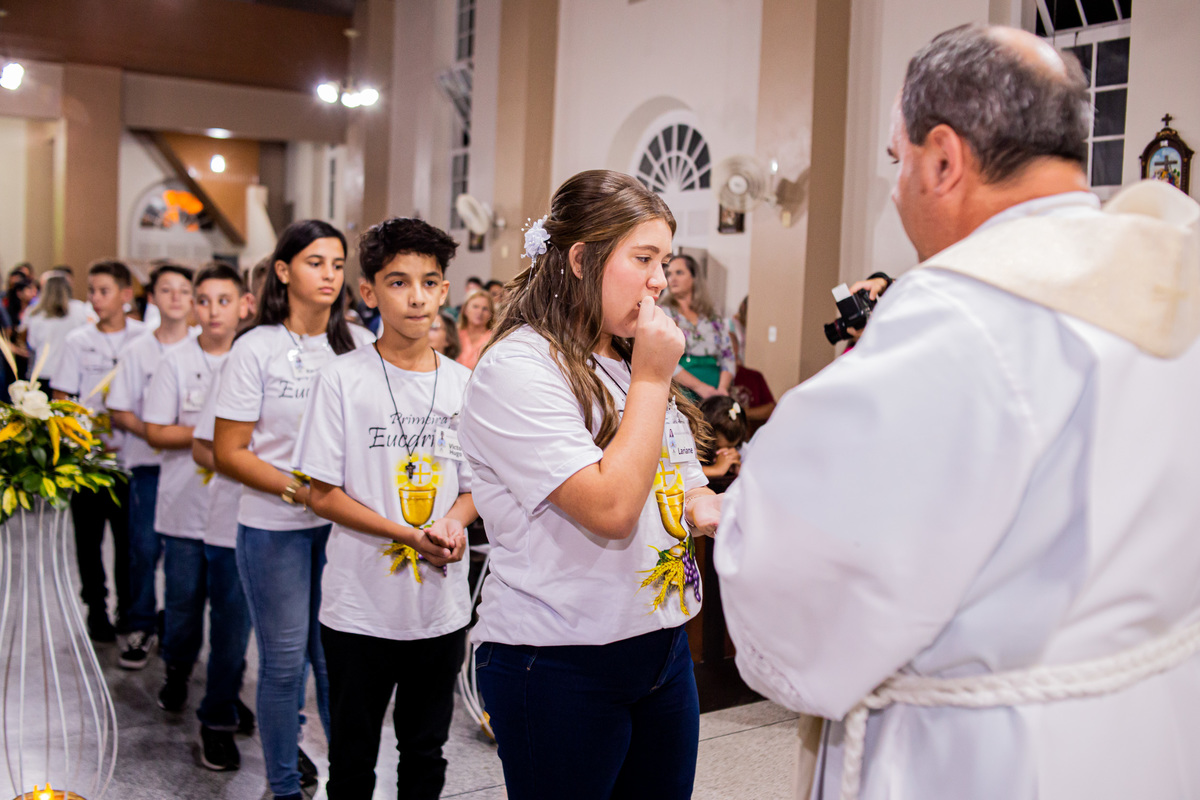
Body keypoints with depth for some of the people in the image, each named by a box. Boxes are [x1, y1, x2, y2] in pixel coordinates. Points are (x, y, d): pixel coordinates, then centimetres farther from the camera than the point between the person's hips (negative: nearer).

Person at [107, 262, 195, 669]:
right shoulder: (135, 351, 4)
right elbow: (119, 412, 4)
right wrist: (150, 432, -13)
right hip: (149, 462, 0)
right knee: (145, 547, -3)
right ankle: (141, 627, 14)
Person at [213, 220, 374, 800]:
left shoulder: (359, 344, 4)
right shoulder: (256, 349, -4)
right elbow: (229, 452, -5)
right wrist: (297, 489, -16)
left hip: (343, 522, 2)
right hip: (274, 527, -2)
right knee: (284, 660, 6)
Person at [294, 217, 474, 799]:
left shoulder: (463, 384, 3)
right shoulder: (343, 379, -7)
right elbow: (324, 494, -8)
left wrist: (453, 523, -13)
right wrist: (408, 534, -18)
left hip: (442, 604, 3)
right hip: (361, 604, -3)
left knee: (426, 751, 17)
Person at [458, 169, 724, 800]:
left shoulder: (634, 361, 10)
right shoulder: (518, 369, -16)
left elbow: (686, 492, 17)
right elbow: (610, 507, -25)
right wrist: (652, 380, -17)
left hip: (661, 647, 8)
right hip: (558, 668, -8)